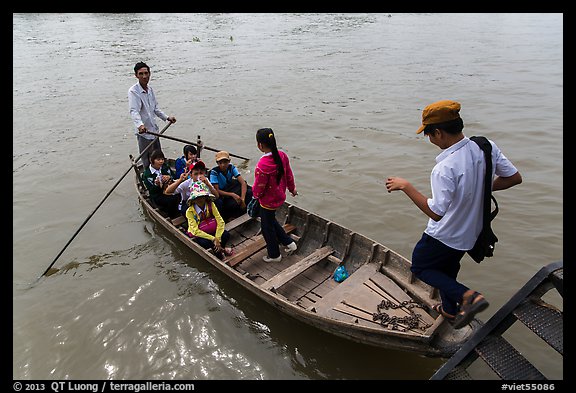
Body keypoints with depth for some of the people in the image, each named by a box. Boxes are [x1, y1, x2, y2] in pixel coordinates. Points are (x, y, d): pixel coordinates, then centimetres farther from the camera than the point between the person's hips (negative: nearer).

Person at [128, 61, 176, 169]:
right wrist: (140, 125, -45)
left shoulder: (150, 89, 9)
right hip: (143, 132, -8)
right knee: (148, 163, -2)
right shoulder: (133, 91, -15)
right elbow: (134, 111, -28)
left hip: (154, 130, 8)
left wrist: (167, 117, 19)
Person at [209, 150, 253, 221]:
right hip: (220, 194, -4)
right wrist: (232, 195, -32)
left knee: (249, 192, -20)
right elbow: (216, 191, -21)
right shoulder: (214, 172, -20)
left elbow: (243, 182, -17)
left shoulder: (231, 167, -11)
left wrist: (242, 199, -30)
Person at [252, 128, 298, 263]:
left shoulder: (262, 166, -34)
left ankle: (274, 255, 34)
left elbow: (259, 187, -20)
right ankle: (289, 243, 37)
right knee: (271, 220, 30)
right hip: (280, 196, 8)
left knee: (267, 227, 15)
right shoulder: (282, 155, -11)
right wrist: (292, 188, 21)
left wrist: (255, 194, 3)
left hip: (268, 201, -8)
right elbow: (288, 174, 4)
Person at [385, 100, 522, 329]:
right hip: (471, 231, 8)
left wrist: (405, 186, -25)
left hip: (444, 236, -7)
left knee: (419, 267, 18)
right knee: (448, 268, 30)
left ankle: (467, 296, 1)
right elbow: (515, 177, -1)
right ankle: (450, 310, 49)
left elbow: (436, 212, -31)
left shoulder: (445, 169, -34)